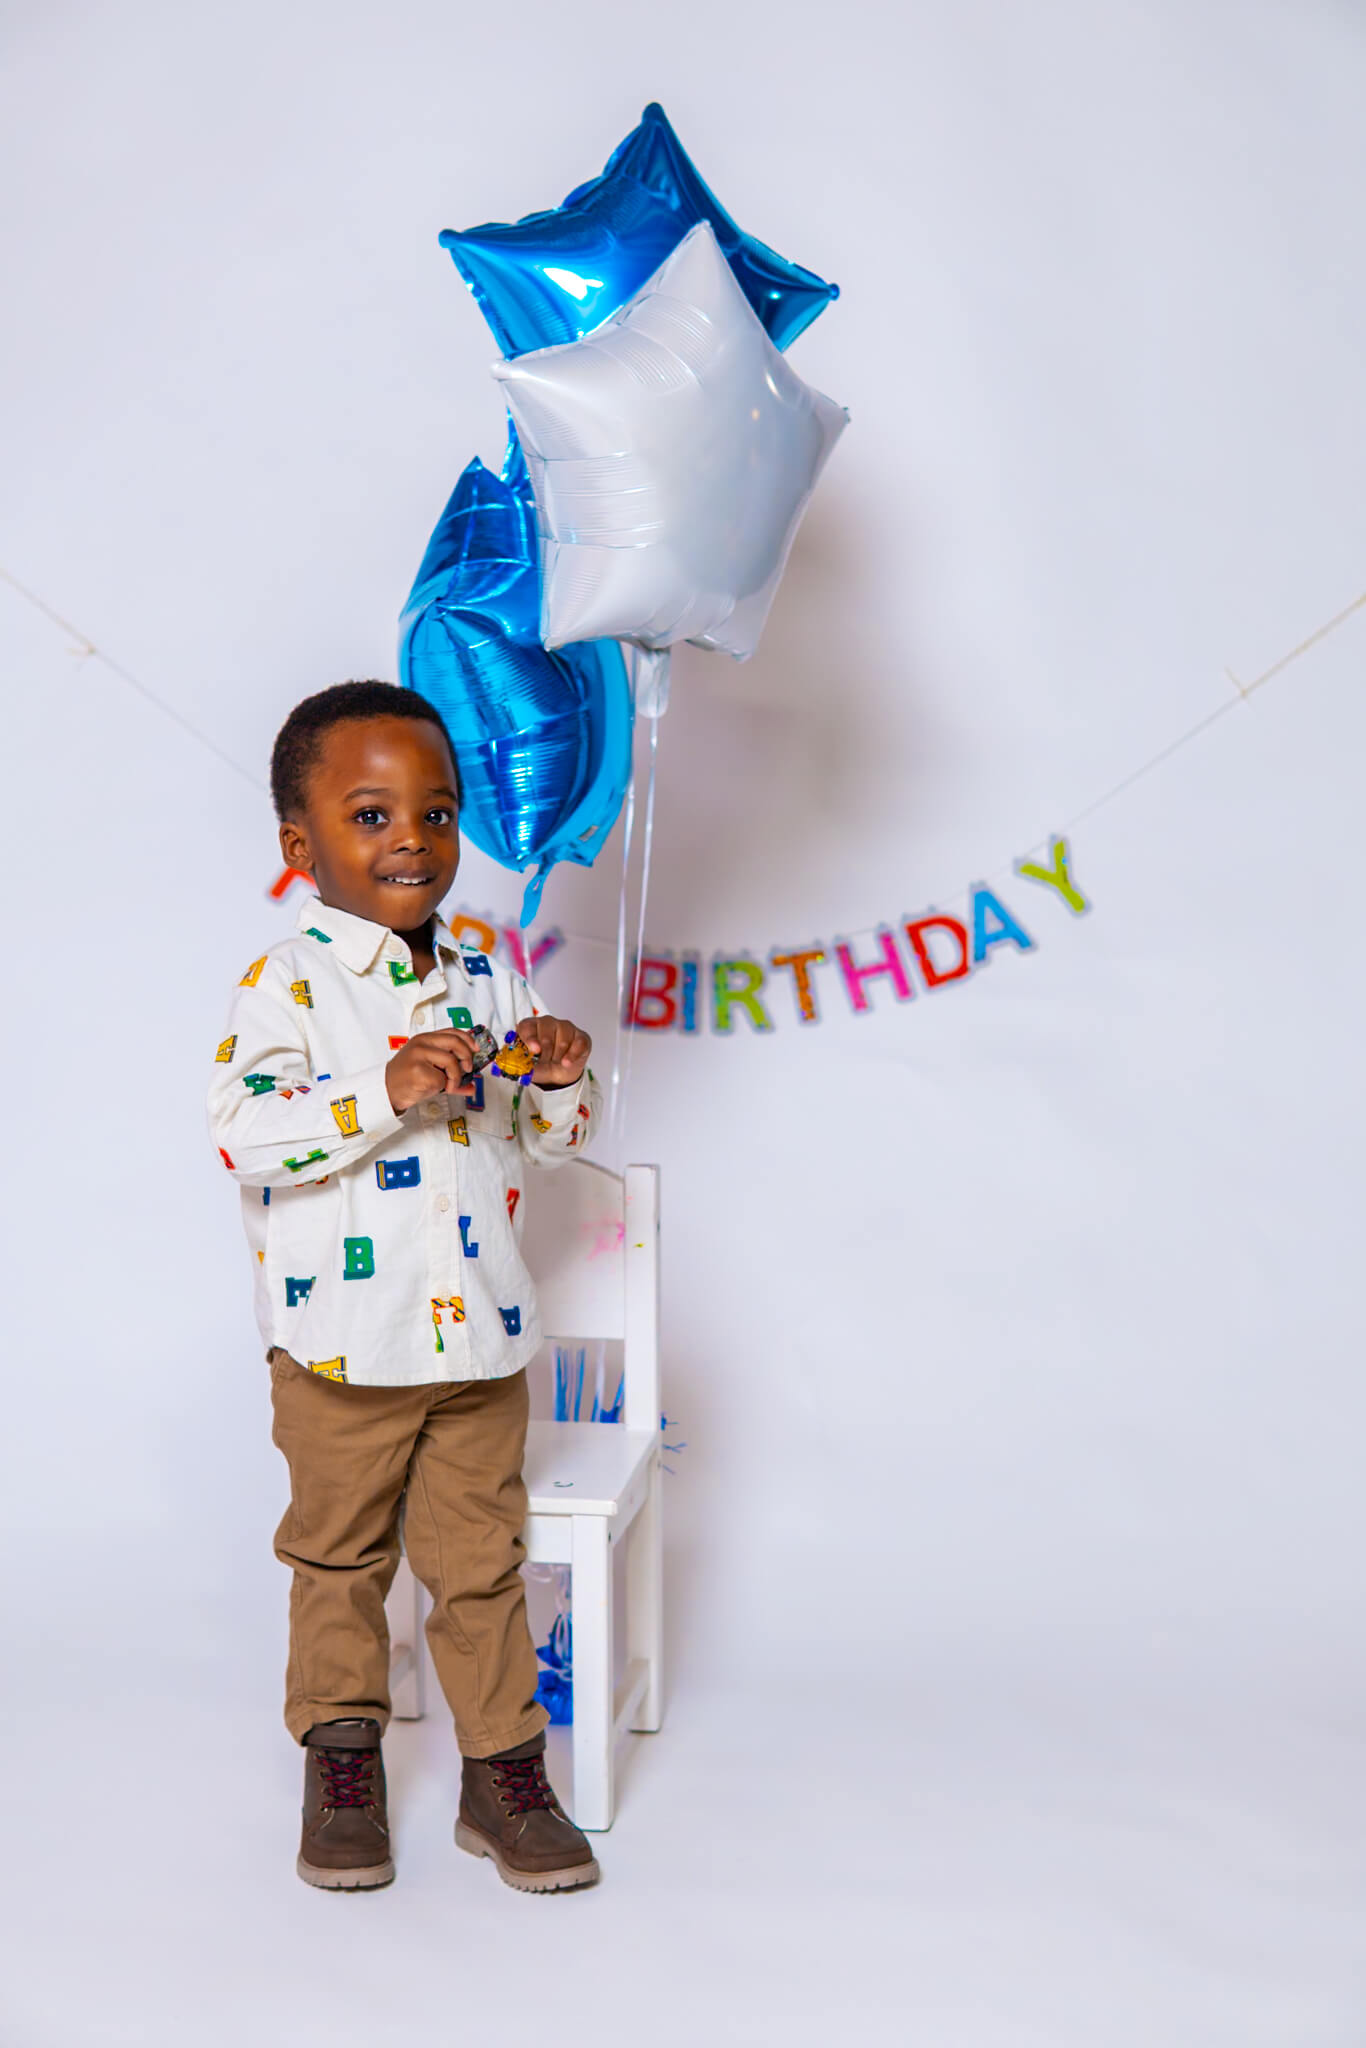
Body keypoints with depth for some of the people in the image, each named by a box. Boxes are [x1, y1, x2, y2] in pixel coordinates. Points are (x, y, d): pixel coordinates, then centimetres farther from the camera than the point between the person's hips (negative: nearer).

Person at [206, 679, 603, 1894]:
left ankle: (503, 1769, 24)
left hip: (481, 1340, 4)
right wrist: (384, 1095, -29)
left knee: (482, 1562, 11)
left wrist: (563, 1080, -8)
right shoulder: (287, 984, -10)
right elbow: (243, 1133, -22)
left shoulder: (488, 979, 6)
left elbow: (546, 1141, 13)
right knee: (340, 1559, 13)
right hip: (341, 1349, -3)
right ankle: (341, 1763, 30)